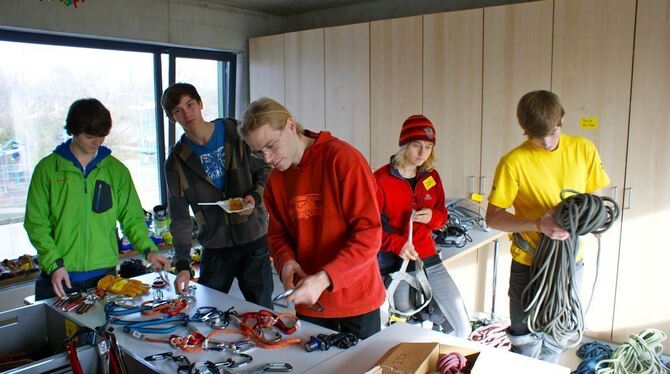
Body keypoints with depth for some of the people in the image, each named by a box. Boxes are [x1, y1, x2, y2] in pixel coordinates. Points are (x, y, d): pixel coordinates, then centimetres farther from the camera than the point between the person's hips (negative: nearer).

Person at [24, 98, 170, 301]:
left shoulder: (117, 170, 5)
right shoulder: (47, 168, 1)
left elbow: (132, 217, 6)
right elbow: (36, 222, -1)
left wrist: (148, 249, -10)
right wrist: (54, 263, -13)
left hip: (104, 274, 1)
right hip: (59, 276, -1)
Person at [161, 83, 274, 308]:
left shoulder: (237, 133, -4)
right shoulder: (177, 161, -1)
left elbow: (265, 170, 6)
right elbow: (180, 217, -2)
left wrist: (256, 197, -15)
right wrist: (183, 264, -10)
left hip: (254, 240, -1)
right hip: (214, 248, 2)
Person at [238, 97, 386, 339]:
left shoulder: (343, 159, -17)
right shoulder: (275, 179, 3)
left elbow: (369, 233, -20)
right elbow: (278, 233, 11)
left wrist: (324, 279, -28)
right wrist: (285, 260, -11)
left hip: (356, 300, -4)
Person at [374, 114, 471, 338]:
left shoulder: (431, 176, 6)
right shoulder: (380, 179, -10)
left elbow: (442, 215, 14)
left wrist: (432, 217, -9)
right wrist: (396, 244, -24)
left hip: (428, 258, 5)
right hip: (396, 264, -4)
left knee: (462, 328, 3)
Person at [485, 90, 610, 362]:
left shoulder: (584, 150, -6)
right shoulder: (513, 162, -17)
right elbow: (493, 218, -13)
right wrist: (538, 224, -27)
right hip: (529, 264, -3)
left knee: (556, 340, 20)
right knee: (526, 344, 10)